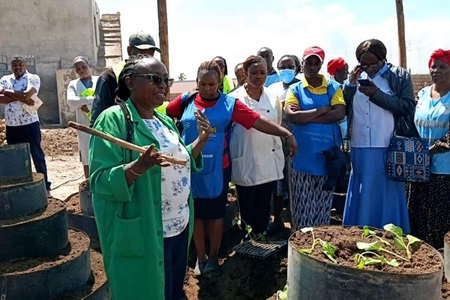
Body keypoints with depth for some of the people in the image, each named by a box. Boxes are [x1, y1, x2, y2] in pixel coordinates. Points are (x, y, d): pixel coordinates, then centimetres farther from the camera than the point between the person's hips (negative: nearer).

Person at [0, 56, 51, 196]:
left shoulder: (33, 78, -4)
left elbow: (27, 94, -21)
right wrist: (20, 97, -17)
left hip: (30, 124, -4)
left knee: (37, 155, 3)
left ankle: (45, 186, 11)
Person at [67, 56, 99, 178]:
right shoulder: (73, 84, 9)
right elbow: (71, 101, -10)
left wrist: (86, 105, -12)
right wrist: (92, 99, -17)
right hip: (85, 125, 1)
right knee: (87, 156, 6)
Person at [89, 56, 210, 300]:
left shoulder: (165, 120, 8)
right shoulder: (114, 119, -15)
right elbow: (100, 181, -21)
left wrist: (202, 140, 2)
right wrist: (140, 165, -37)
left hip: (180, 229, 8)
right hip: (142, 238, -7)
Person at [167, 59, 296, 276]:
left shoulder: (229, 104, -7)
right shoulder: (186, 101, -1)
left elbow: (258, 121, -13)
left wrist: (286, 133, -18)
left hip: (217, 169, -1)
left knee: (216, 214, 11)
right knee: (197, 214, 13)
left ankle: (213, 256, 30)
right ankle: (200, 257, 29)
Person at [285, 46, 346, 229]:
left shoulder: (334, 88, 7)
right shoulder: (295, 89, 4)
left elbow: (340, 113, -10)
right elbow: (292, 116, -13)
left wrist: (305, 116, -11)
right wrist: (322, 110, -10)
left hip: (327, 154, 1)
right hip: (303, 156, -1)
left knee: (323, 207, 12)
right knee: (302, 207, 5)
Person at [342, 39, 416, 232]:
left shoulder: (400, 76, 2)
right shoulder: (355, 77, 12)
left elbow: (408, 107, -7)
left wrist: (377, 94, -14)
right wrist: (351, 84, -6)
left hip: (388, 150, -3)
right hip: (360, 149, 3)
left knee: (386, 197, 4)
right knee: (361, 198, 10)